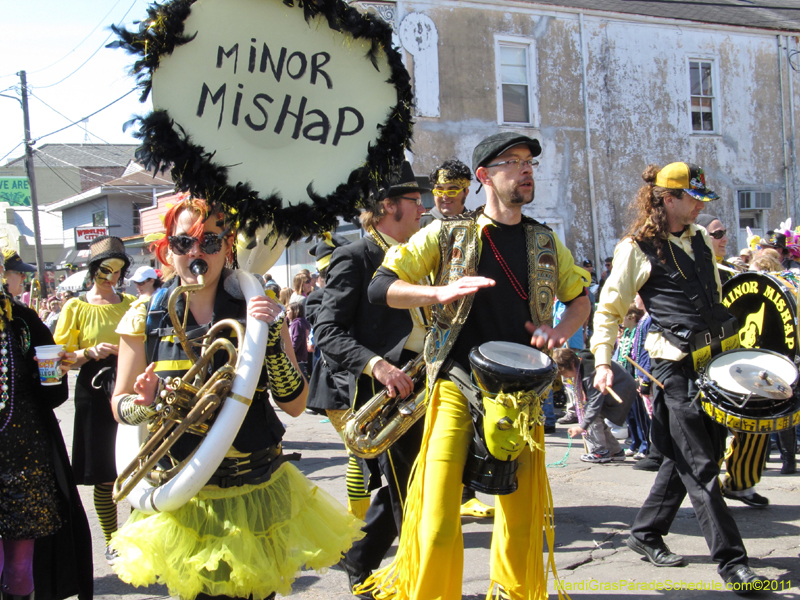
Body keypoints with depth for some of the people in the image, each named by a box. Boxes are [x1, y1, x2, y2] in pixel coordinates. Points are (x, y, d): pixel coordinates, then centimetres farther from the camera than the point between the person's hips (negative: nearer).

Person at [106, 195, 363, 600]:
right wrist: (144, 405, -18)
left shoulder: (256, 309, -3)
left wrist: (270, 337, -21)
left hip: (259, 495, 1)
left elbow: (295, 404, -7)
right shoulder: (145, 317, -2)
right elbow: (120, 406, 4)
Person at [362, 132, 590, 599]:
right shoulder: (447, 235, 2)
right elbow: (381, 287, -3)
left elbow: (581, 298, 24)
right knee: (439, 524, -11)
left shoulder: (546, 242, 13)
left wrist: (561, 330, 2)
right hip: (458, 384, -3)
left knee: (523, 519, 7)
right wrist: (440, 291, -21)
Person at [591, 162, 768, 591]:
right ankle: (730, 559, 3)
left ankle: (646, 534, 29)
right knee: (700, 468, -3)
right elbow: (609, 310, -6)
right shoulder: (637, 249, -8)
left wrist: (731, 346, 22)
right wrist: (602, 362, -16)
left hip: (714, 361, 8)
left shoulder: (701, 239, 13)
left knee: (686, 458, 15)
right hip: (676, 369, -7)